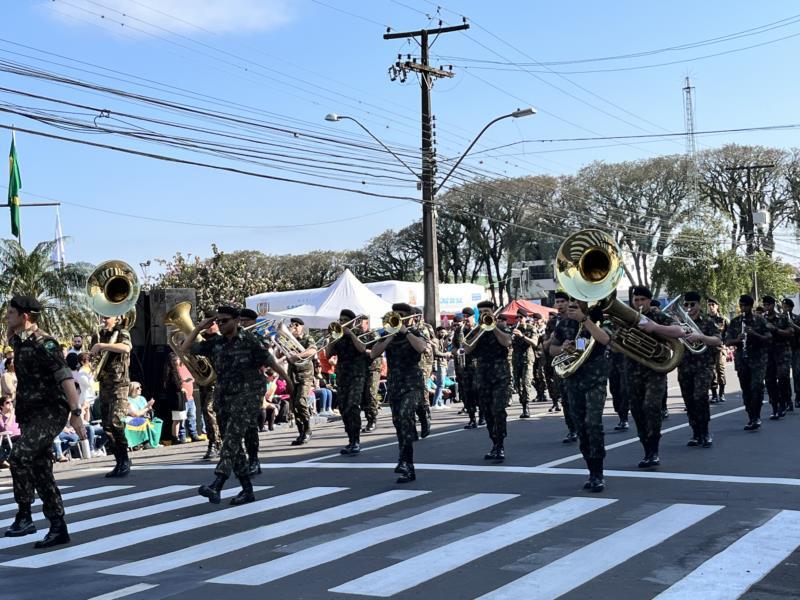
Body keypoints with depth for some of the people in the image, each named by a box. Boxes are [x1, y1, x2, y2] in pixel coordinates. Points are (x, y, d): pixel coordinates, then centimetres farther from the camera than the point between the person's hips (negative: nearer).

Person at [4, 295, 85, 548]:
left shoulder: (43, 344, -16)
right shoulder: (18, 341, 11)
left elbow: (65, 378, -22)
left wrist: (75, 412, -28)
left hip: (50, 412, -9)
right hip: (31, 414, 9)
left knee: (20, 455, -23)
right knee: (41, 470, 7)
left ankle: (24, 516, -13)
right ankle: (58, 529, 12)